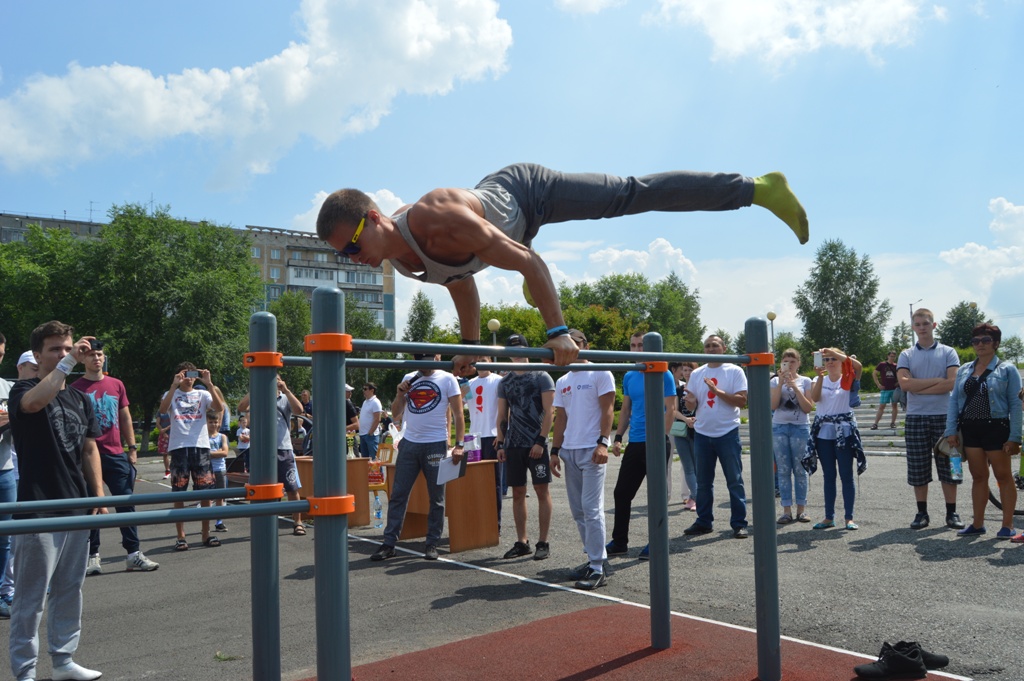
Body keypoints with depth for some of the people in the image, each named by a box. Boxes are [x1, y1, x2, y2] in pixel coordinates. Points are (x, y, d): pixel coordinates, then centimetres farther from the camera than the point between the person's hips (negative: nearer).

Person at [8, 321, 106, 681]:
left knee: (69, 588, 13)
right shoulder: (23, 390, -4)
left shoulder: (80, 398, 14)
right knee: (32, 595, 0)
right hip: (39, 508, -6)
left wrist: (99, 495, 9)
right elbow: (35, 401, -30)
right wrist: (68, 362, -29)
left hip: (77, 506, 6)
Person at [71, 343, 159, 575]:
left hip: (116, 455, 3)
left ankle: (133, 555, 5)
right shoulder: (76, 388, 1)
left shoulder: (116, 385, 10)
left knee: (126, 503, 1)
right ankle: (93, 557, 13)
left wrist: (132, 448, 9)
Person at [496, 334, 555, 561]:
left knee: (542, 491, -1)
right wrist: (500, 444, 5)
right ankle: (522, 542, 16)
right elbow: (502, 416, 14)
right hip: (513, 446, 5)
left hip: (536, 444, -5)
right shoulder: (505, 382, 13)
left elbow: (548, 412, -7)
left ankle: (543, 542, 6)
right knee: (518, 493, 7)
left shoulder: (541, 377, -1)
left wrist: (541, 441, -15)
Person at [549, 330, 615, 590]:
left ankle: (598, 568, -5)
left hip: (591, 450, -7)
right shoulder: (562, 382, 17)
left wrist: (602, 442, -20)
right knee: (578, 510, 10)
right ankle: (593, 558, 21)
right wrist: (555, 451, 10)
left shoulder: (600, 374, -2)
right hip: (569, 451, 7)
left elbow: (608, 410, -9)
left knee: (591, 508, -10)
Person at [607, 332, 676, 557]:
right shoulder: (629, 377, 11)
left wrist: (661, 438, -17)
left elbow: (670, 409, -9)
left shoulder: (663, 375, -5)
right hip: (634, 444, 6)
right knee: (622, 493, 8)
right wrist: (618, 437, 7)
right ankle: (619, 542, 19)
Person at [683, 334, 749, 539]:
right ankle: (704, 521, 21)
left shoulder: (734, 371, -2)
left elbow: (742, 401, -11)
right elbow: (691, 406, 10)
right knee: (703, 482, 11)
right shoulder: (696, 374, 9)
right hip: (702, 434, 4)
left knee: (735, 481, 1)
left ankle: (739, 523, 8)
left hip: (728, 433, -4)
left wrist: (717, 391, -19)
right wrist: (690, 401, -14)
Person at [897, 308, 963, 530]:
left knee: (948, 466, 2)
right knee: (918, 469, 4)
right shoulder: (906, 355, 7)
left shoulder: (948, 353, 5)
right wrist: (937, 380, -11)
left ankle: (951, 513, 11)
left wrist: (919, 388, -11)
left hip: (943, 416, -1)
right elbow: (905, 383, -8)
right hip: (915, 418, 1)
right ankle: (922, 513, 13)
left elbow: (953, 383, -10)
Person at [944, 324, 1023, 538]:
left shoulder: (1007, 369, -1)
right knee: (978, 476, 10)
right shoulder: (964, 370, 10)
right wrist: (951, 430, 1)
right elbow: (954, 400, 9)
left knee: (1003, 476, 4)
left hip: (996, 428, -4)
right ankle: (978, 523, 17)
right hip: (970, 429, 4)